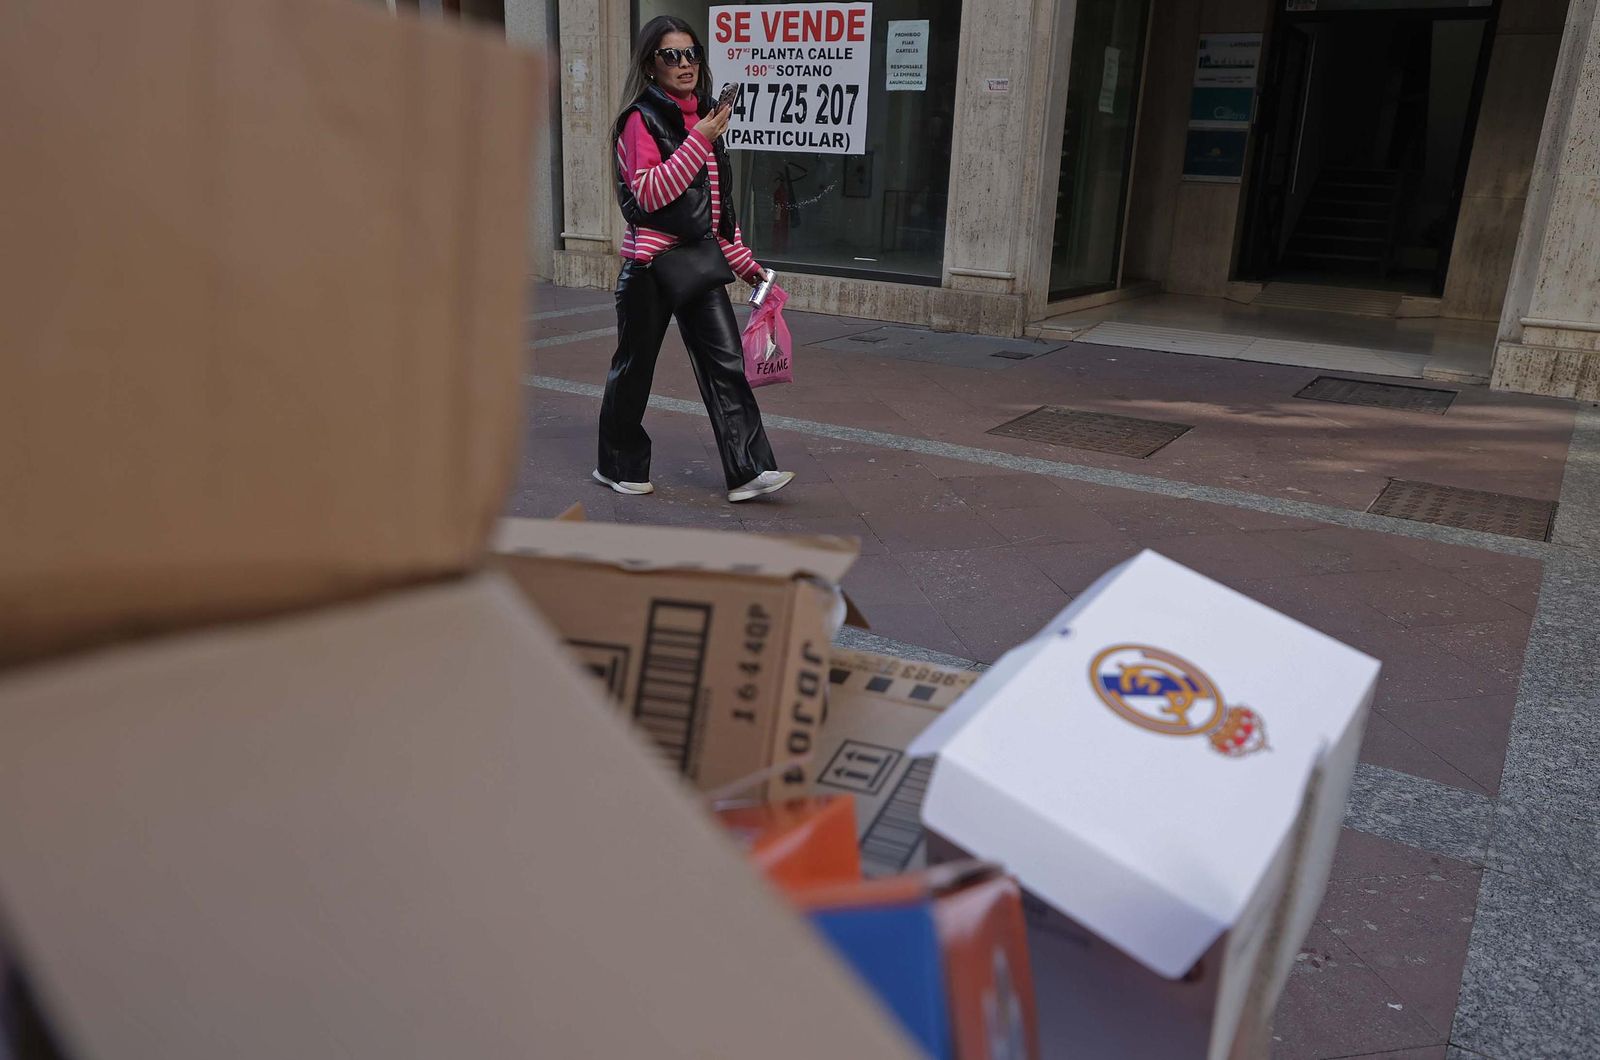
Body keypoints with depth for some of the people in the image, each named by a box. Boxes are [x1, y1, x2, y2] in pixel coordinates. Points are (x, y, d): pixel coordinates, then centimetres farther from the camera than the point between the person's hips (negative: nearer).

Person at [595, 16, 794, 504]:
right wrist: (699, 142, -23)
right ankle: (619, 467, 22)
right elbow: (649, 193, -20)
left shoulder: (702, 118, 13)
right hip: (651, 262, -6)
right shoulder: (641, 119, -8)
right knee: (634, 368, 6)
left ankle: (747, 472, -1)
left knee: (725, 364, -2)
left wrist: (745, 263, 17)